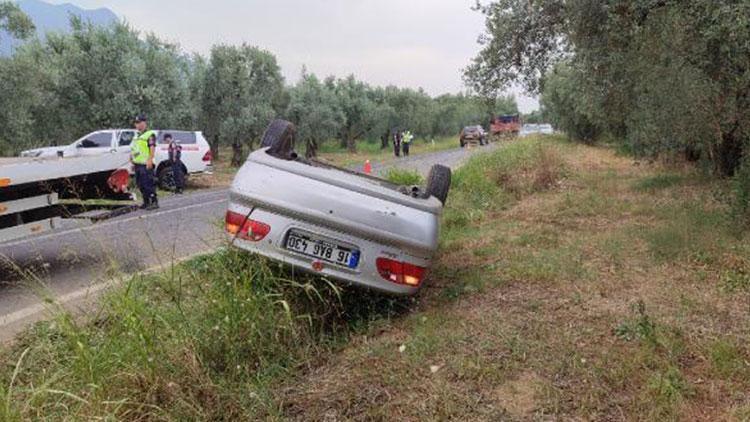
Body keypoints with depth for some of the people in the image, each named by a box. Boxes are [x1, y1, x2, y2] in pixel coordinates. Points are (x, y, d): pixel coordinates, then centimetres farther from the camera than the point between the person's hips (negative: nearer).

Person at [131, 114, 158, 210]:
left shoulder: (150, 134, -4)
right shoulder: (136, 136, 22)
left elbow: (152, 148, -14)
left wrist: (150, 160, -24)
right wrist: (133, 162, 23)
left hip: (145, 165, -9)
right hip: (137, 165, 9)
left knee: (148, 184, -11)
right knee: (140, 185, 10)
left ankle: (154, 202, -8)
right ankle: (146, 202, 17)